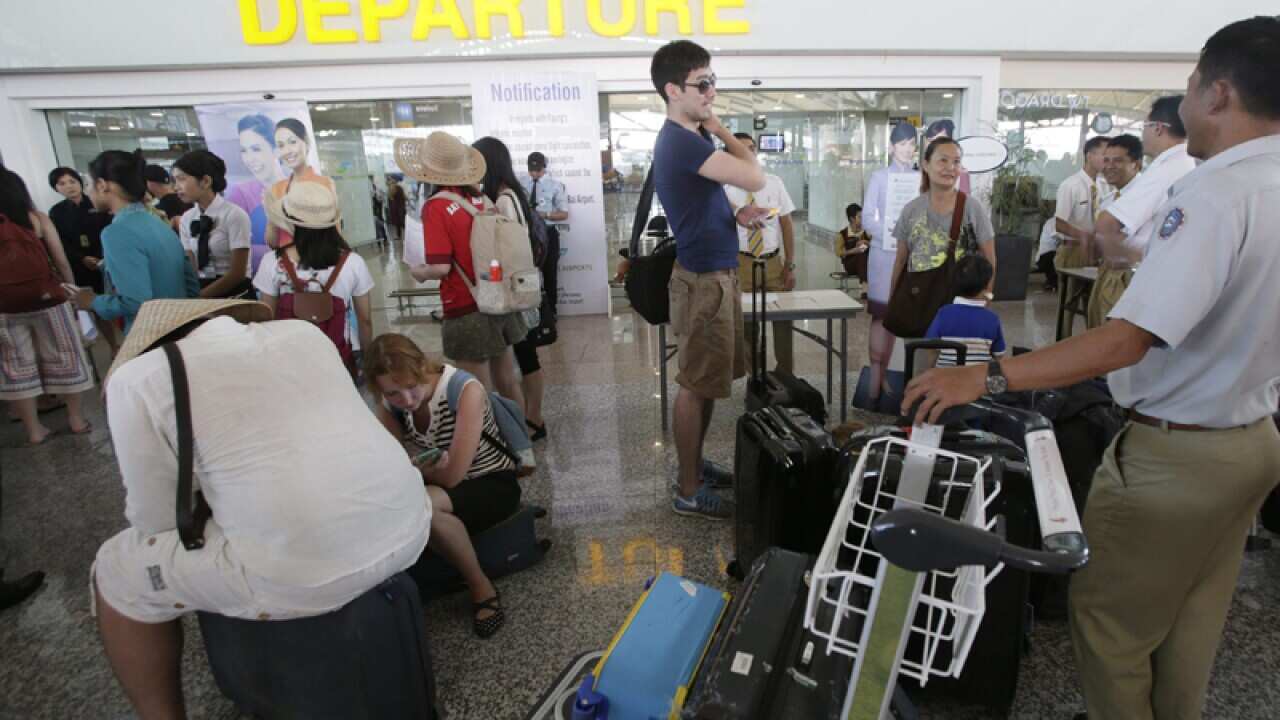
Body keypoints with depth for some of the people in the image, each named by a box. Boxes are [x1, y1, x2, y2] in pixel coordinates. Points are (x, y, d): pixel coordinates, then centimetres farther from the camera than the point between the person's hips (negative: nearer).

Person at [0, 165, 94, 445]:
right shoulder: (37, 219, -5)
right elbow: (61, 262, -3)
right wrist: (73, 290, 8)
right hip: (47, 300, -1)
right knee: (63, 358, 12)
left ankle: (34, 430, 18)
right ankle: (77, 419, 21)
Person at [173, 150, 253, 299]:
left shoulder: (235, 215, -10)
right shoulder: (187, 218, 6)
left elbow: (237, 273, -12)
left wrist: (197, 298, -14)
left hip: (234, 296, -4)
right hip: (202, 291, 4)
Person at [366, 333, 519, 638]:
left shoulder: (466, 390, -24)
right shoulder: (388, 404, -7)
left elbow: (452, 475, -23)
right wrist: (426, 467, -30)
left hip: (492, 485, -4)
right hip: (438, 488, 5)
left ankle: (481, 586, -13)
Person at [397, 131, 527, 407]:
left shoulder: (436, 206, -15)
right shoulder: (482, 198, 3)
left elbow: (441, 267, -20)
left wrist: (418, 272, 0)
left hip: (466, 311, -7)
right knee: (507, 382, 19)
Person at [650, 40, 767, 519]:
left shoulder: (688, 138, 14)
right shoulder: (681, 141, -19)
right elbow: (755, 179, -21)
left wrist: (736, 217, 4)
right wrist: (720, 130, -6)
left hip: (714, 274, 10)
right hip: (704, 280, -10)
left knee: (708, 382, 17)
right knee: (696, 385, -2)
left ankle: (694, 464, 32)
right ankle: (689, 492, 11)